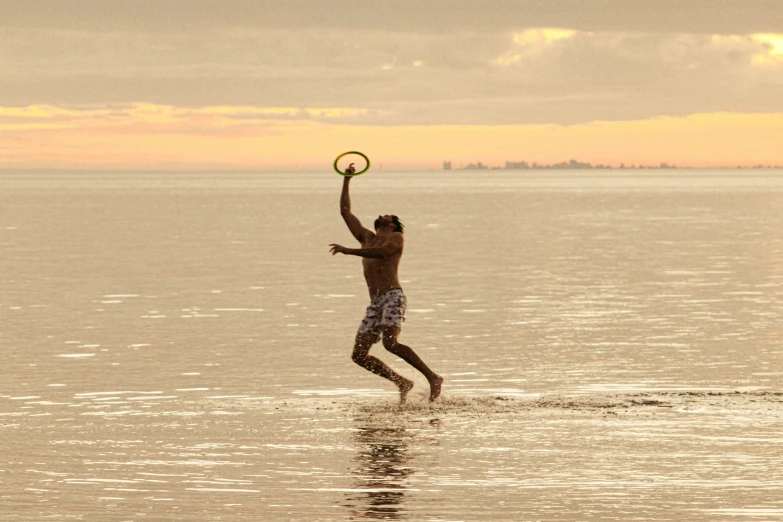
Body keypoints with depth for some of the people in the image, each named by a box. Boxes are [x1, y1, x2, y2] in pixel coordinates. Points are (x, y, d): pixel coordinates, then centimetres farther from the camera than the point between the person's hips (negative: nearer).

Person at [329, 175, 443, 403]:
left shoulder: (396, 237, 8)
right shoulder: (367, 238, 27)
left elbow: (380, 252, -15)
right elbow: (345, 212, 31)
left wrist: (348, 251, -17)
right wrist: (346, 181, 31)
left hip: (393, 297, -7)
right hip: (375, 303, 7)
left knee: (390, 343, -27)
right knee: (359, 355, -4)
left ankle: (432, 377, -21)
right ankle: (402, 382, 5)